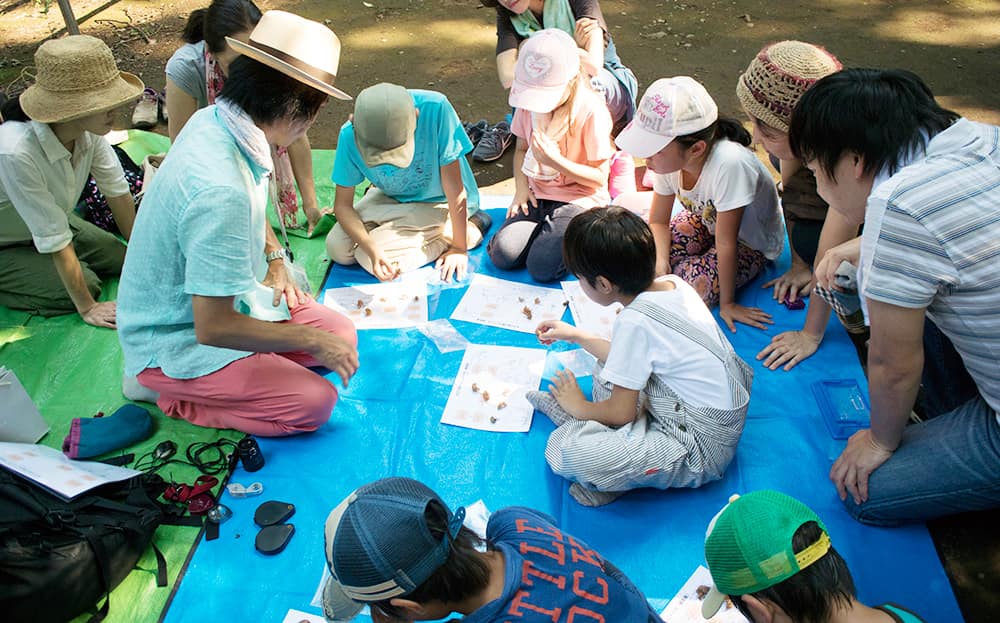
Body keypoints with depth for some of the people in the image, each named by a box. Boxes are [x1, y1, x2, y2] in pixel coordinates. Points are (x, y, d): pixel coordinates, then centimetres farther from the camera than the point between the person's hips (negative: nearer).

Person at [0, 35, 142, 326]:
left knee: (120, 259, 4)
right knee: (86, 284, -16)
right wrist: (86, 308, -23)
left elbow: (118, 191, -9)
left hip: (45, 223, 6)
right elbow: (55, 239, -32)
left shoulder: (88, 127, -24)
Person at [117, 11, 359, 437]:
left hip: (217, 299, 10)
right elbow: (213, 327, -30)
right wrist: (311, 340, -18)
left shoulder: (214, 120, -6)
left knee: (342, 337, 4)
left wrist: (274, 259, 3)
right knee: (313, 403, -18)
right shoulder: (220, 191, -36)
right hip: (173, 340, -9)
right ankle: (168, 394, 0)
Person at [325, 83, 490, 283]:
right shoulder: (350, 134, -24)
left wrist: (459, 247, -20)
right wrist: (372, 249, -32)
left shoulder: (435, 109, -34)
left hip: (440, 202, -3)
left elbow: (454, 187, -26)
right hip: (389, 198, 4)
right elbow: (342, 205, -16)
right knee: (337, 249, -14)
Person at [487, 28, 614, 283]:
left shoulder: (591, 111, -17)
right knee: (502, 255, -18)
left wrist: (555, 160, -25)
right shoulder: (528, 102, 0)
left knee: (542, 267, -23)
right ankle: (546, 229, 9)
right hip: (537, 196, 5)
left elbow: (599, 177, -12)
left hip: (579, 199, -5)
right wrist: (521, 186, -4)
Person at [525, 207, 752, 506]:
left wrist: (581, 406, 5)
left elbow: (620, 412, -15)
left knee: (564, 449, -27)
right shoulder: (673, 283, 0)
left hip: (698, 450, -10)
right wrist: (575, 336, 22)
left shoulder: (635, 321, -25)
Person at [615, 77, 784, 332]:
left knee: (695, 285, -26)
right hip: (705, 220, 5)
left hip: (751, 243, -5)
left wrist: (727, 304, -22)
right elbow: (658, 221, -9)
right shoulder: (668, 157, -22)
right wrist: (660, 262, -28)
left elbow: (726, 242, -33)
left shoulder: (729, 164, -42)